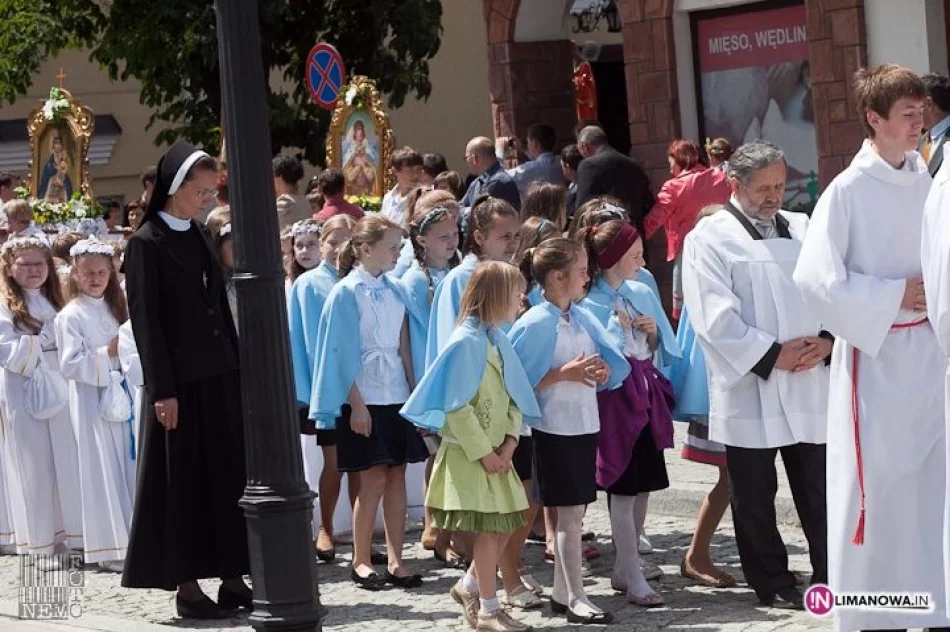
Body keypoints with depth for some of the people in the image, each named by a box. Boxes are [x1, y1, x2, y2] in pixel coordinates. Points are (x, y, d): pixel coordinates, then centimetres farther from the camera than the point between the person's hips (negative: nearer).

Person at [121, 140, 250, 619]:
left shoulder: (200, 237, 12)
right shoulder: (147, 243, -8)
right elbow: (145, 321, -12)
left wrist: (238, 367, 11)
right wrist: (162, 390, -16)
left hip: (220, 377, 7)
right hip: (181, 381, -7)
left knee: (228, 474, 7)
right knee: (184, 480, 0)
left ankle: (232, 577, 13)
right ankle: (187, 585, 6)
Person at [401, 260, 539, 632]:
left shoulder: (498, 340, 7)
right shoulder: (466, 342, -18)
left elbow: (514, 398, 9)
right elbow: (457, 407, -20)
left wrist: (509, 444, -4)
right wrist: (483, 452, -16)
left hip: (496, 451, 8)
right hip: (469, 454, -8)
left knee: (505, 524, 12)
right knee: (489, 528, -2)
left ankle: (469, 587, 30)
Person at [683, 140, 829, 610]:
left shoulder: (805, 230, 13)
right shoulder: (710, 239, -2)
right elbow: (715, 317, -11)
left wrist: (828, 339, -9)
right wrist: (772, 355, -14)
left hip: (810, 384, 3)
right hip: (751, 389, -3)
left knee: (820, 491, 6)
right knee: (754, 497, 5)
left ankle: (831, 577, 15)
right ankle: (774, 584, 17)